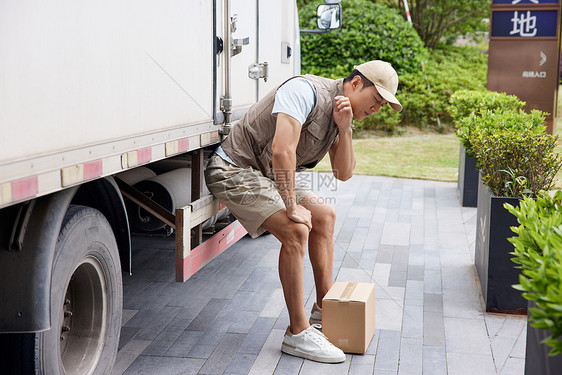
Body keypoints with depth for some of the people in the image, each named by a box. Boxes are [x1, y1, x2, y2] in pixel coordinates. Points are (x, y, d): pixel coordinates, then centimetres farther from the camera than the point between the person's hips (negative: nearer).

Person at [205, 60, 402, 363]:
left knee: (324, 216, 13)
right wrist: (292, 207, -25)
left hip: (266, 175, 10)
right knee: (296, 230, -23)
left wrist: (344, 130, -11)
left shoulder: (342, 112, 7)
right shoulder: (305, 91, -23)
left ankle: (324, 310, 22)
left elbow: (343, 173, 5)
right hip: (235, 169, -10)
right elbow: (282, 151, -33)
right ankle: (298, 335, -14)